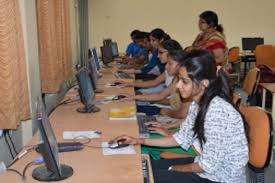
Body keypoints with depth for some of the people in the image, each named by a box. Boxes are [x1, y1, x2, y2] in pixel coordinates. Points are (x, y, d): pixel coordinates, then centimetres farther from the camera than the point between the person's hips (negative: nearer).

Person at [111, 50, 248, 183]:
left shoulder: (217, 111, -31)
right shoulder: (197, 104, -3)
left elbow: (209, 165, -27)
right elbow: (182, 138, 6)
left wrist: (174, 169, -10)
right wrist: (141, 141, 1)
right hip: (208, 164, 8)